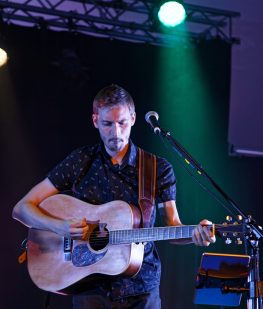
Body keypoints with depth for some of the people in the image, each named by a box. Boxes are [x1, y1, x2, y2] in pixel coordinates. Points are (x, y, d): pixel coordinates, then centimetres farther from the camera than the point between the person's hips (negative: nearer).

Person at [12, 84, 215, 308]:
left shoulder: (159, 169, 0)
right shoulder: (80, 162, -1)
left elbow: (172, 226, 2)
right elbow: (22, 209, -1)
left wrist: (194, 235, -20)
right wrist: (60, 227, -19)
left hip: (141, 288, 0)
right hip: (90, 286, 0)